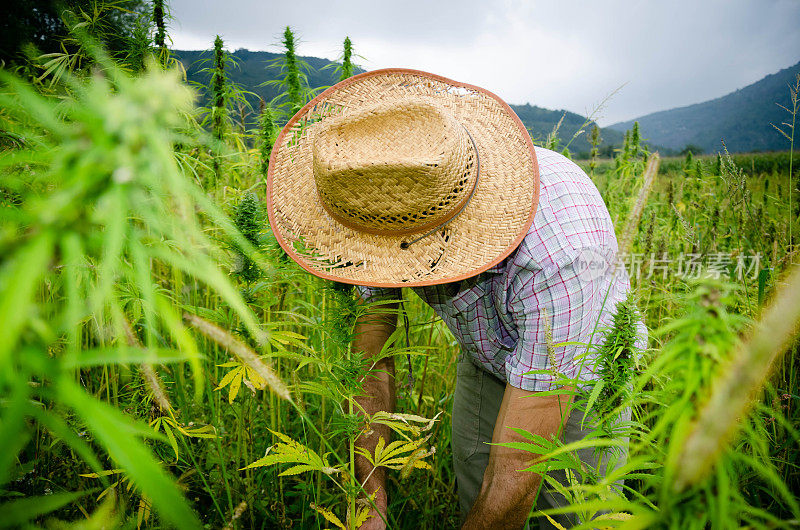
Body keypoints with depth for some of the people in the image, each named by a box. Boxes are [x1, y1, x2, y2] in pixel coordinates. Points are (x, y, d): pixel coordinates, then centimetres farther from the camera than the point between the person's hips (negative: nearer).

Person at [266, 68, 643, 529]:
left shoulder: (554, 257, -46)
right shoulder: (396, 193, -27)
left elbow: (516, 474, -37)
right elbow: (371, 357, -18)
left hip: (580, 369, -3)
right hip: (486, 360, 4)